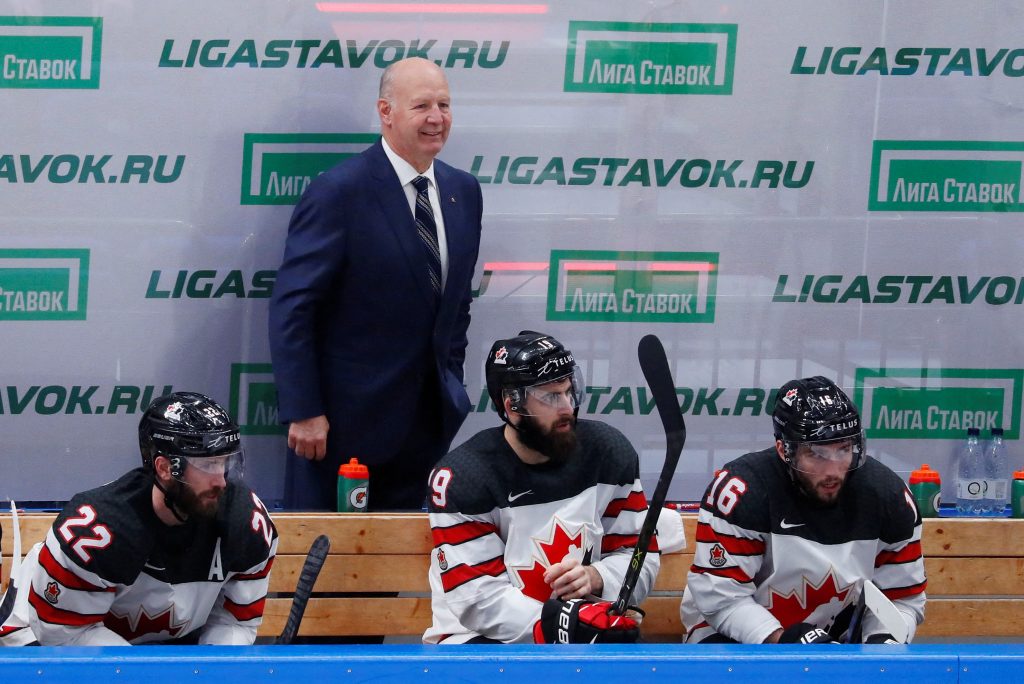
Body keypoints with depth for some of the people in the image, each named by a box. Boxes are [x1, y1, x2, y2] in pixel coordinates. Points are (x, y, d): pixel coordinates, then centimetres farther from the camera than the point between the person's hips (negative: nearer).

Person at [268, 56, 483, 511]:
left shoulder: (463, 192, 8)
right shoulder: (339, 192, -14)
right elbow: (291, 307, -15)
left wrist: (451, 384, 12)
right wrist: (303, 412, -17)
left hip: (425, 417, 6)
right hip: (345, 416, -6)